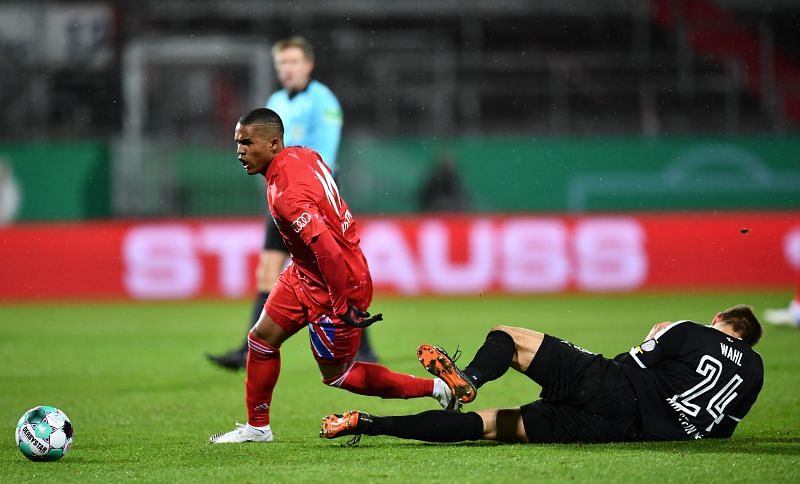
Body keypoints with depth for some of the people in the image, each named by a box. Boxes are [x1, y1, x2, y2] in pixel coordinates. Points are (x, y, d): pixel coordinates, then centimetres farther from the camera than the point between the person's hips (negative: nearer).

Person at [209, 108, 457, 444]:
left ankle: (433, 388, 14)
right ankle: (257, 427, 25)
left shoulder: (286, 195, -31)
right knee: (262, 339, 11)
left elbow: (327, 250, -36)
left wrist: (345, 305, -30)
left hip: (335, 287, -9)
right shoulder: (303, 155, -3)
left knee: (335, 374, 6)